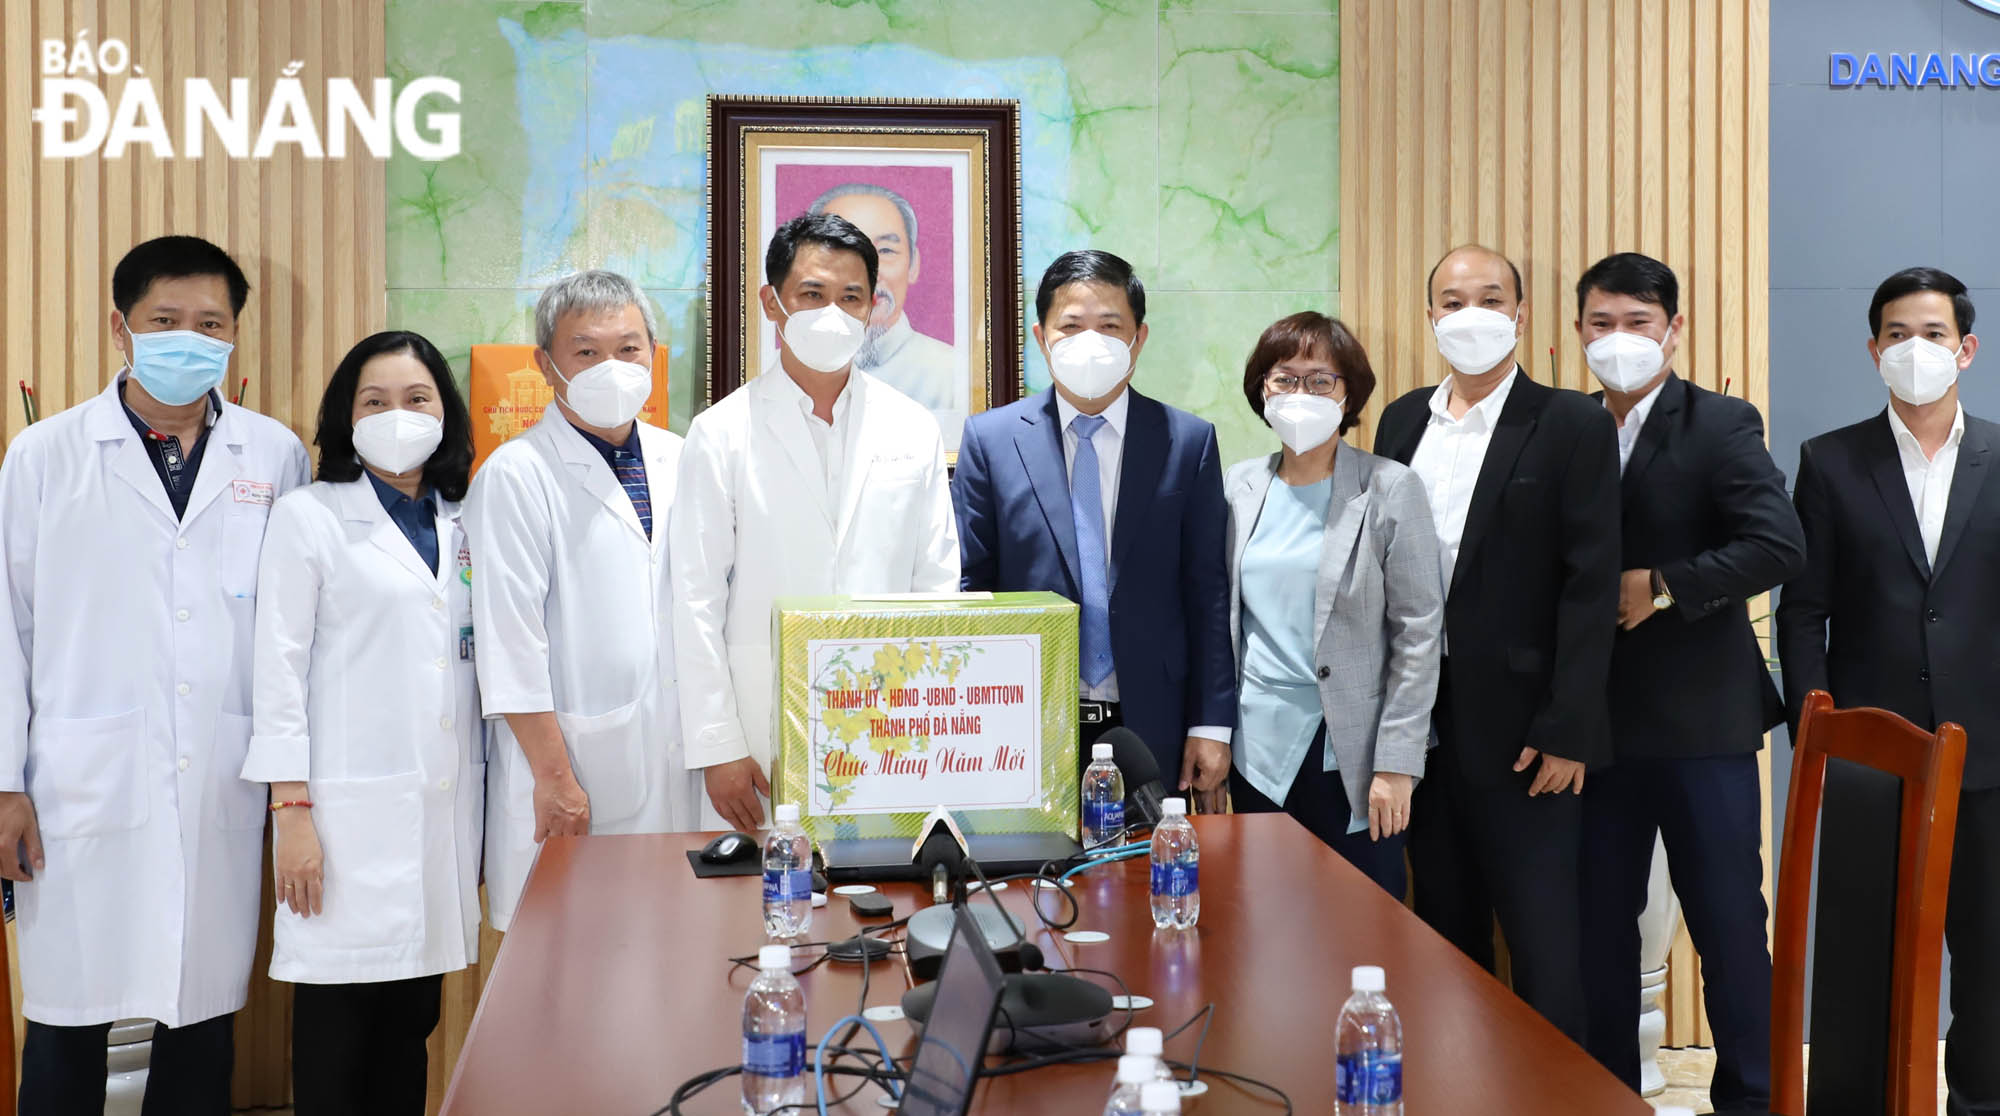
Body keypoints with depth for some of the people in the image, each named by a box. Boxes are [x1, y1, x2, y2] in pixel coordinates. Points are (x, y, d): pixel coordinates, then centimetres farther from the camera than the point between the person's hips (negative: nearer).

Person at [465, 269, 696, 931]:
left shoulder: (680, 464, 12)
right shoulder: (516, 476, -6)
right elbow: (510, 641, -10)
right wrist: (555, 776, -13)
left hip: (677, 765, 5)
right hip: (569, 775, -5)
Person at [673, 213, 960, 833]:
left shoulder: (915, 430, 9)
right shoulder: (722, 433, 2)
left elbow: (938, 586, 10)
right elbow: (697, 602, 0)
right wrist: (718, 749, -5)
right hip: (764, 729, -2)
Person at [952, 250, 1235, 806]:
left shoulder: (1189, 442, 4)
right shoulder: (990, 438, 2)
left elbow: (1207, 594, 3)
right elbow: (968, 588, 4)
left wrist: (1212, 726, 0)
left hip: (1150, 730, 1)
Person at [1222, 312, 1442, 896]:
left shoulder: (1390, 490, -5)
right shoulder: (1239, 486, 7)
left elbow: (1418, 634, -6)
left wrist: (1396, 763, -11)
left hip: (1350, 757, -3)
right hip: (1256, 752, 4)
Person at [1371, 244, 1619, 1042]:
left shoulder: (1572, 426, -5)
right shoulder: (1402, 421, 11)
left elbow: (1591, 583, -10)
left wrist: (1567, 730, -14)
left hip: (1523, 727, -5)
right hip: (1421, 716, 5)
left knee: (1543, 945, 1)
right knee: (1446, 933, 15)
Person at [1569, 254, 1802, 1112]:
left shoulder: (1720, 424, -5)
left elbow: (1780, 545, -17)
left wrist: (1664, 586, -18)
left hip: (1702, 718, -4)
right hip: (1600, 720, 5)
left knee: (1729, 921, 4)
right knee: (1598, 921, 11)